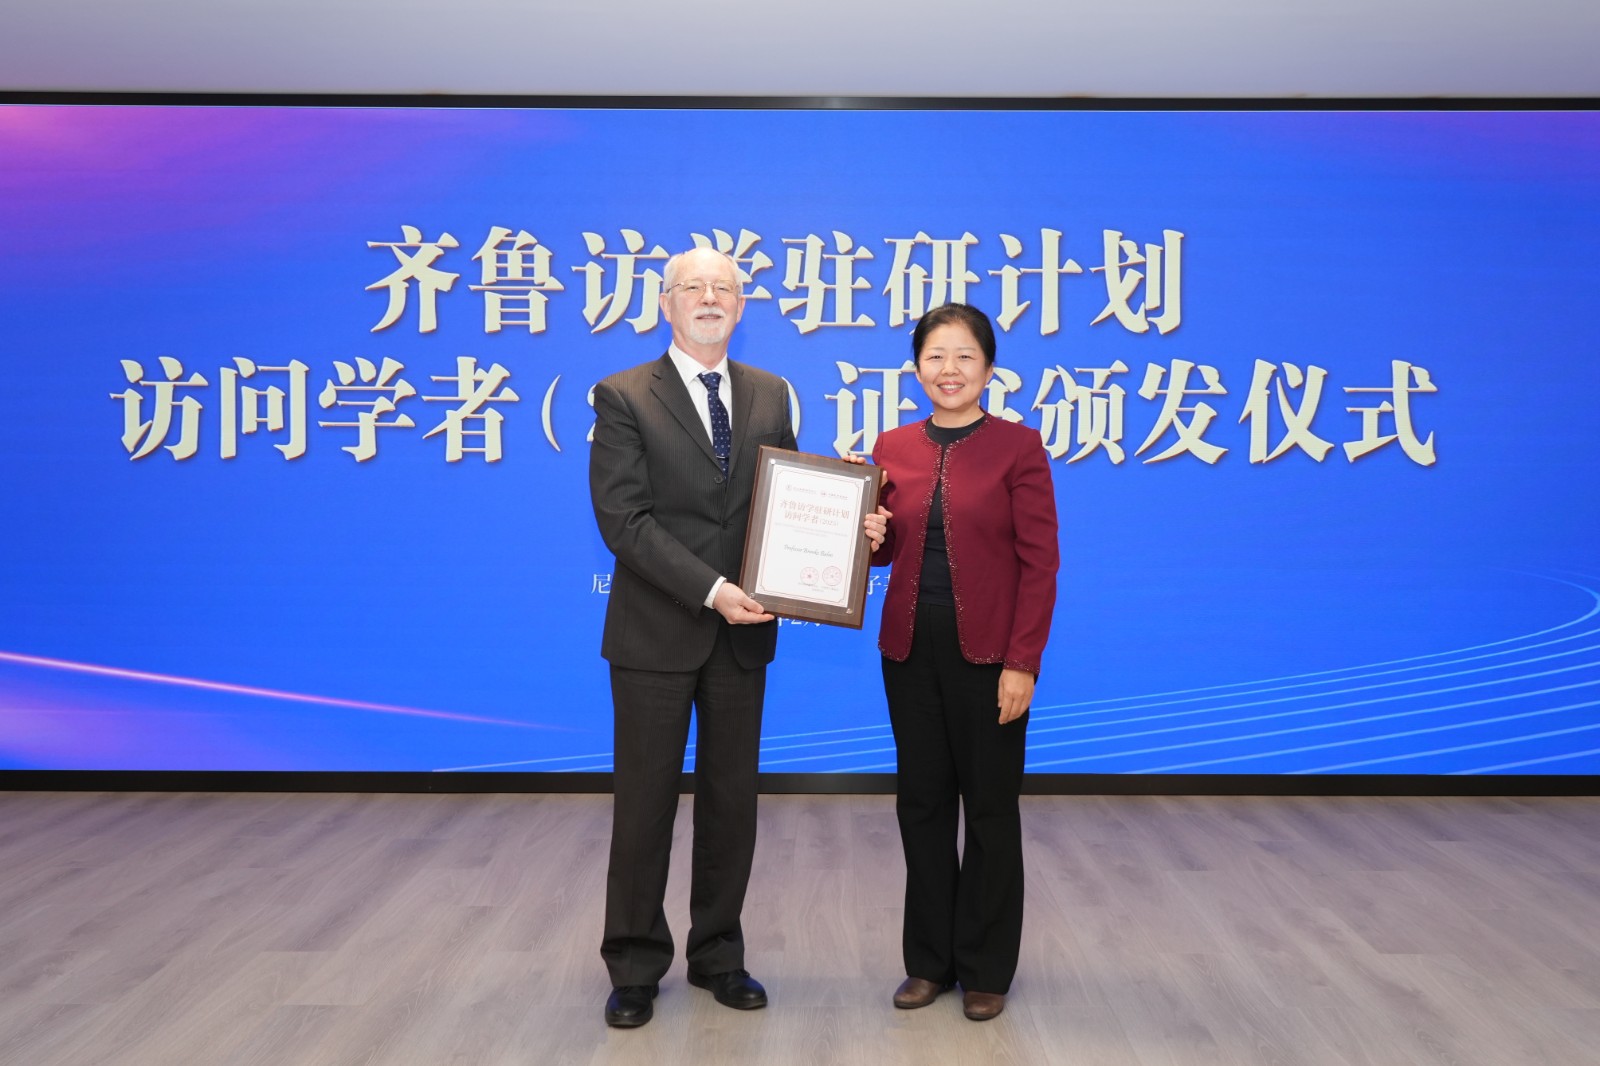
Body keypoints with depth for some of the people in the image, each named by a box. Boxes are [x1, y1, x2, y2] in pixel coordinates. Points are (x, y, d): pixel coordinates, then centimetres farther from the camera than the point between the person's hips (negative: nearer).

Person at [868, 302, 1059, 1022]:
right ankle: (930, 960, 24)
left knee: (990, 806, 7)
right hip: (910, 647, 4)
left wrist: (1022, 663, -14)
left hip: (987, 651, -4)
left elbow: (1040, 562, -8)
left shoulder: (1018, 446, -5)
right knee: (921, 801, 10)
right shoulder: (893, 449, 7)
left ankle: (986, 968, 21)